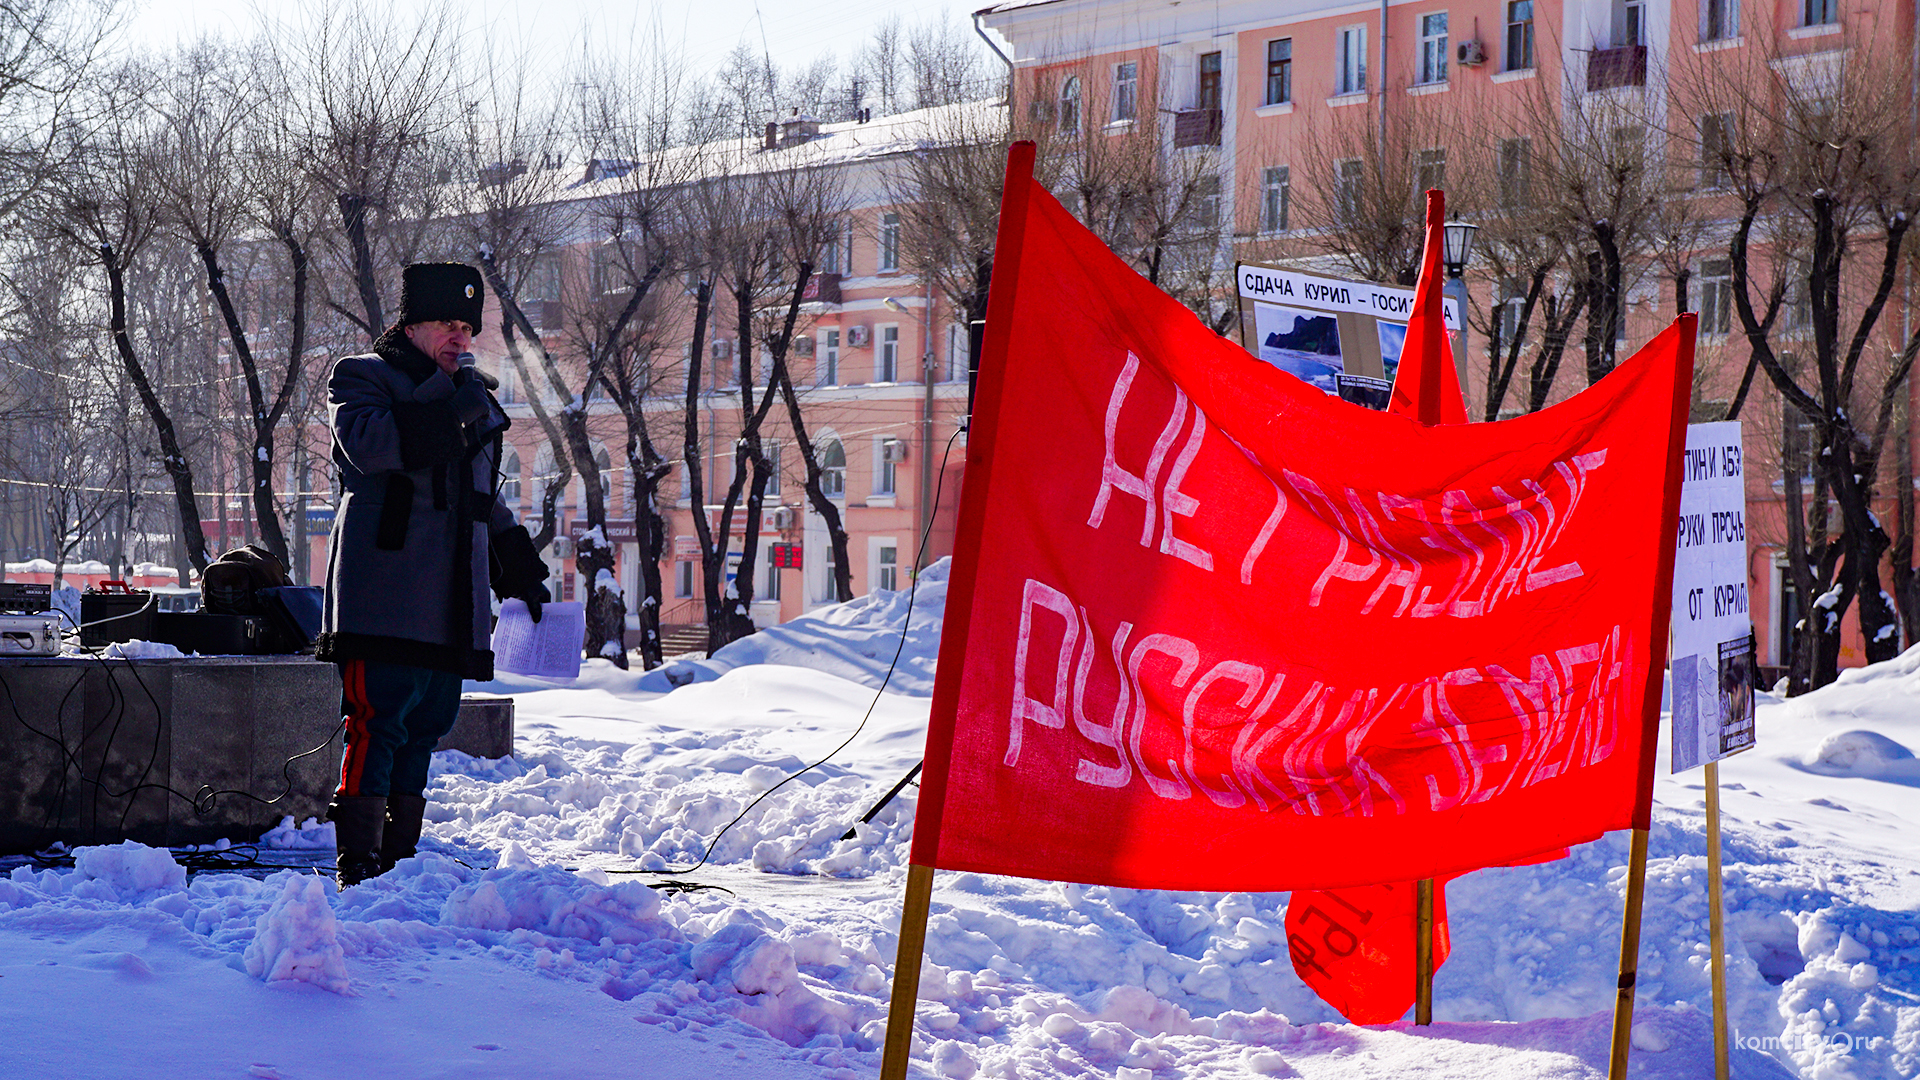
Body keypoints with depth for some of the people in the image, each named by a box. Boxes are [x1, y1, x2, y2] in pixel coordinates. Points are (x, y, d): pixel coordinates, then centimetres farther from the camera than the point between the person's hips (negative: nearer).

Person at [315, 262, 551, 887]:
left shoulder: (475, 401, 25)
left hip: (453, 599, 7)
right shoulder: (362, 377, 4)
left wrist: (522, 573, 29)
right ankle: (359, 865, -13)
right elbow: (367, 442, -18)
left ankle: (400, 855, 10)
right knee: (379, 719, -13)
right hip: (385, 592, -7)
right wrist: (444, 407, -17)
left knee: (427, 724, 6)